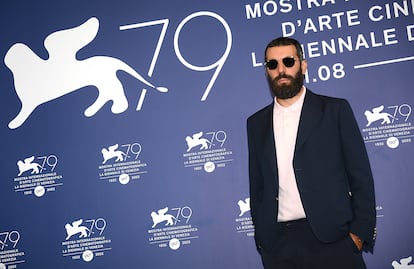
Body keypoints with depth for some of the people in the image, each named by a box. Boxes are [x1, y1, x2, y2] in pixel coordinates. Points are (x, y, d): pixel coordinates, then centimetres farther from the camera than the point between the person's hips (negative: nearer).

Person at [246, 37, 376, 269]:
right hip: (276, 245, 3)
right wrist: (260, 236, 7)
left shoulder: (335, 110, 3)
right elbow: (257, 186, 14)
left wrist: (359, 233, -7)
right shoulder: (256, 123, 13)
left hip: (332, 240, -2)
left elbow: (361, 176, 0)